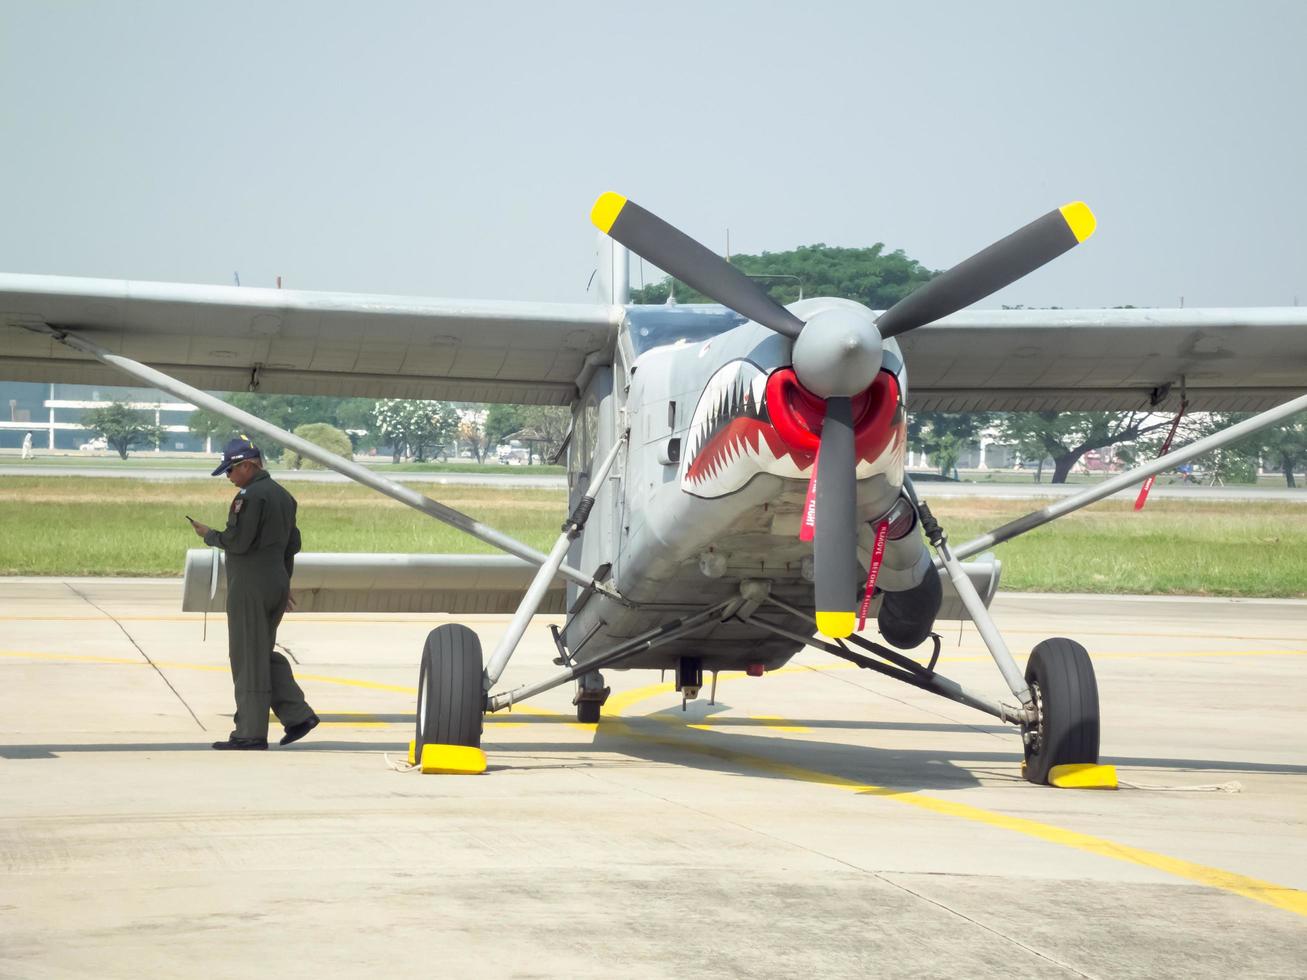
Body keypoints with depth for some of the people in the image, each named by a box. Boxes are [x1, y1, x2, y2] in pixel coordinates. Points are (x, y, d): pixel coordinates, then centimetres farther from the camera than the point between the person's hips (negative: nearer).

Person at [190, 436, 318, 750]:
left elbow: (237, 542, -20)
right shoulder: (283, 495, 13)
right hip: (277, 583, 9)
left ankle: (251, 732, 1)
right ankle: (298, 715, 9)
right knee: (264, 654, 17)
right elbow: (292, 544, 18)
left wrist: (208, 534, -3)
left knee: (248, 658, -3)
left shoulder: (250, 496, -16)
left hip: (250, 587, -9)